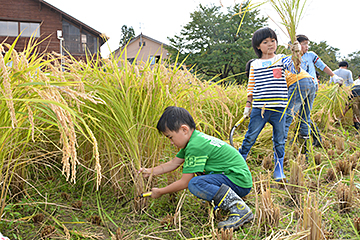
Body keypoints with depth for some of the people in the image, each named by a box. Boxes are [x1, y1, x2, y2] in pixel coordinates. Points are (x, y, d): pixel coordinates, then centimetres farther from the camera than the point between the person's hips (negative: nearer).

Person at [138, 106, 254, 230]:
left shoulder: (195, 146, -22)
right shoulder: (194, 138, 8)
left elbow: (185, 182, -17)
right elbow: (173, 163, 19)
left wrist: (160, 192, -5)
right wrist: (150, 171, 13)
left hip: (240, 182, -10)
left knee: (194, 184, -29)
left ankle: (239, 208, -23)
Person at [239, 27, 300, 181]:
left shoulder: (281, 59, 5)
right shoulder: (254, 65, 9)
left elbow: (295, 69, -12)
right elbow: (251, 87, 12)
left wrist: (297, 54, -25)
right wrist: (248, 105, 8)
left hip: (279, 108, 0)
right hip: (259, 109, 0)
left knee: (279, 141, 8)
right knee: (250, 137, 4)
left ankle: (279, 171, 20)